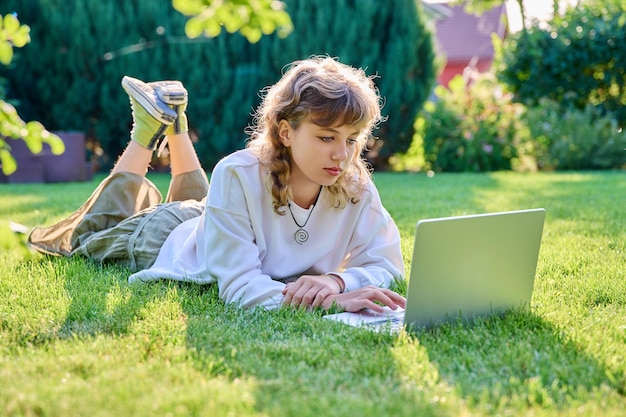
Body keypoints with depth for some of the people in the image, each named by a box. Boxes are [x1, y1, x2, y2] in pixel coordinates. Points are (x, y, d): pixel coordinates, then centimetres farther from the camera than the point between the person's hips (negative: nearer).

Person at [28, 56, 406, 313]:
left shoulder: (357, 187, -32)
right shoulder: (238, 175, -44)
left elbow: (387, 264, -27)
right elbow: (237, 284, -47)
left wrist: (336, 280, -50)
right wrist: (333, 299, -63)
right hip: (159, 238, -4)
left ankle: (175, 122, 39)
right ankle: (148, 129, 29)